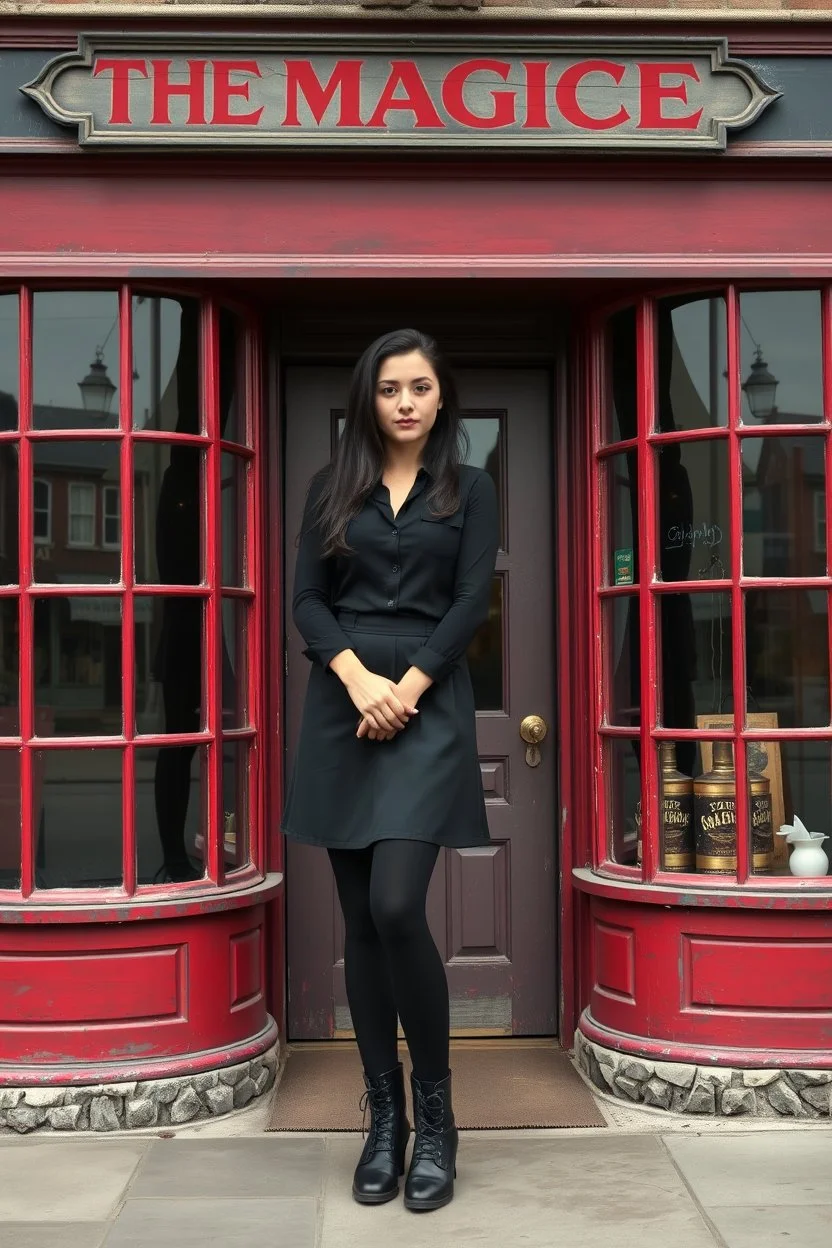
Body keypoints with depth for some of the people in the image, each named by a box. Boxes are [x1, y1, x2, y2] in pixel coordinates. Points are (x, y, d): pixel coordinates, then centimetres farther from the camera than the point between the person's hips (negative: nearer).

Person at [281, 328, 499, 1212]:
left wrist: (406, 689, -13)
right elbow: (306, 600, 3)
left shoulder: (469, 489, 8)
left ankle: (435, 1114, 1)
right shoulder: (332, 487, 11)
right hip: (342, 708, 3)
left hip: (428, 706, -2)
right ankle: (383, 1118, 14)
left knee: (397, 907, -16)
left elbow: (471, 603, -2)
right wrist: (358, 679, -13)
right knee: (360, 923, 4)